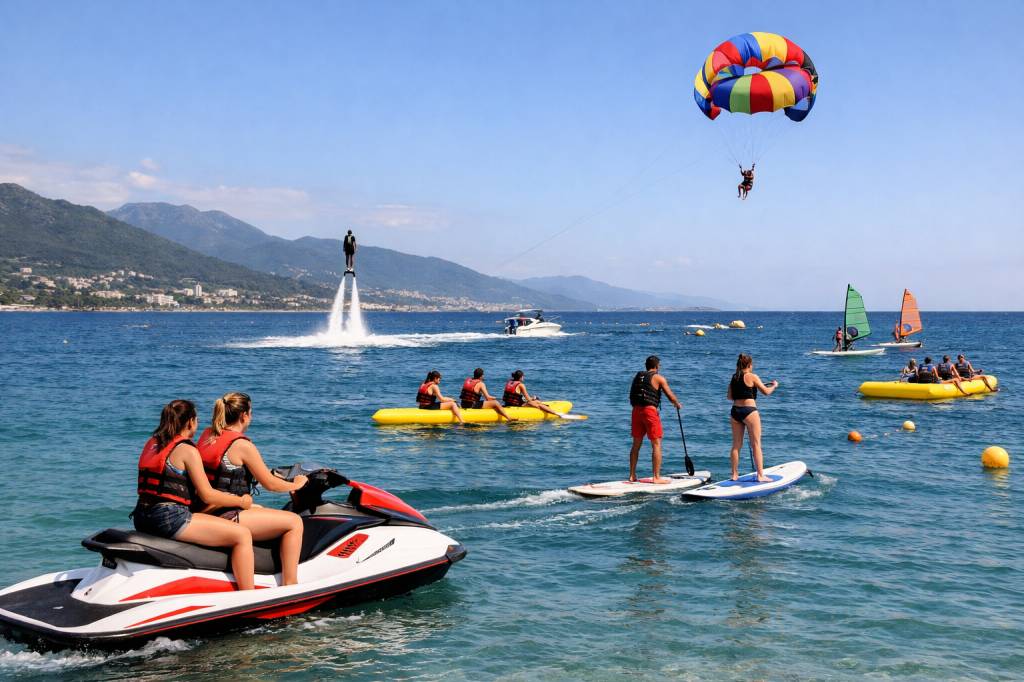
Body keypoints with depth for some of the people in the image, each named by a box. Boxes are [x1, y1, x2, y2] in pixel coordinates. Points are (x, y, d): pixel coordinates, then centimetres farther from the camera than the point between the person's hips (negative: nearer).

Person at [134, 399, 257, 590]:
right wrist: (241, 501, 5)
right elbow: (207, 495, -9)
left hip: (142, 518, 10)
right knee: (242, 535, -9)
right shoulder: (187, 451, -9)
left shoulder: (152, 443, 15)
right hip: (170, 519, -10)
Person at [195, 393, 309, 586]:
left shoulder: (207, 435, 10)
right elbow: (269, 484, -8)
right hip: (225, 518, -10)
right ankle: (289, 585, -5)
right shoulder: (242, 445, -14)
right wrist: (295, 485, 10)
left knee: (260, 510, 34)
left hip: (202, 512, 10)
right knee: (294, 521, -5)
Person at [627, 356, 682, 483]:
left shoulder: (637, 376, 16)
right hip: (649, 410, -6)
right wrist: (678, 404, 19)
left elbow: (632, 396, 16)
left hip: (636, 410, 6)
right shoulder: (659, 378, 0)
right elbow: (671, 397, 0)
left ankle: (632, 475, 17)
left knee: (636, 444, 15)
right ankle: (656, 477, -4)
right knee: (656, 444, -1)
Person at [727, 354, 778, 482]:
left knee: (736, 445, 11)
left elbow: (729, 396, 15)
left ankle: (735, 474, 14)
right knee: (756, 445, 0)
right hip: (749, 410, -5)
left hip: (735, 411, 6)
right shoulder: (752, 377, -6)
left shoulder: (734, 378, 10)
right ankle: (761, 475, 0)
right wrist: (774, 386, 16)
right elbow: (766, 391, -3)